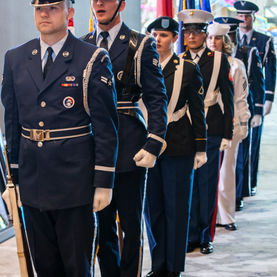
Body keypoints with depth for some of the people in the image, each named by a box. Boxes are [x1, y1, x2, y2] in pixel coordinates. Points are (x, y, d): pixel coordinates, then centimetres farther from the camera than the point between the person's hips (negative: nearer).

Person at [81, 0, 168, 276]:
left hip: (129, 147, -4)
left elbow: (157, 99, -5)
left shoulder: (141, 45, -2)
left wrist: (153, 145, -14)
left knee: (131, 223, 4)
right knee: (102, 222, 12)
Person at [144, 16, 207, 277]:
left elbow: (197, 111, 2)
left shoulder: (188, 69, 0)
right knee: (151, 207, 9)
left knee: (176, 207, 3)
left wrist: (200, 148, -1)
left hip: (178, 146, -3)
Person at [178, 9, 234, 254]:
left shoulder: (219, 59, 1)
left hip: (211, 129, -2)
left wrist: (227, 133, -3)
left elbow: (228, 98, 2)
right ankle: (192, 236, 16)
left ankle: (206, 236, 14)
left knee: (208, 184, 2)